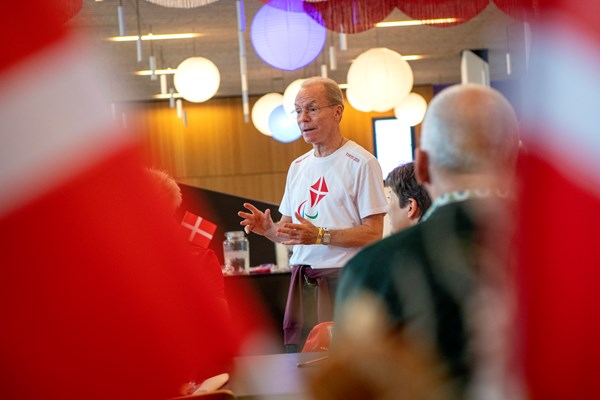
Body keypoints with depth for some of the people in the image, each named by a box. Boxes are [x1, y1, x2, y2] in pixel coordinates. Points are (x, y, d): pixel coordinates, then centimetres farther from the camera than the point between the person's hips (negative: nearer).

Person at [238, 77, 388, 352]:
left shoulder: (360, 163, -5)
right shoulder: (298, 166, 18)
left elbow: (373, 233, -11)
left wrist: (319, 236, -20)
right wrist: (268, 229, -2)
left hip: (344, 277, -6)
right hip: (302, 277, 6)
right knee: (296, 353, 4)